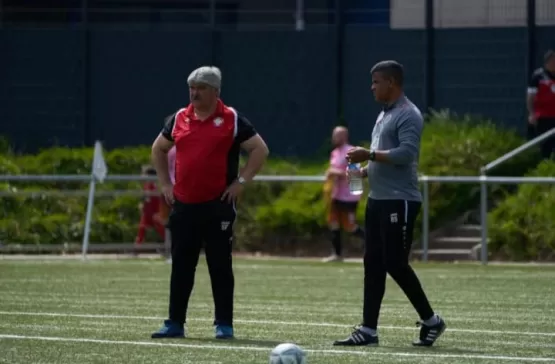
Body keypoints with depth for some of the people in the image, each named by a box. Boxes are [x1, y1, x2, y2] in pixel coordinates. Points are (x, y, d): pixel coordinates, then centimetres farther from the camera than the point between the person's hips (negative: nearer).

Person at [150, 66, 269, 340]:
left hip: (218, 205, -4)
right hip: (183, 204, 4)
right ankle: (175, 323, 12)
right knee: (181, 267, 6)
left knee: (220, 266, 0)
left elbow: (260, 150, -3)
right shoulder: (179, 119, 10)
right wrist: (165, 183, 14)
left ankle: (224, 324, 5)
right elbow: (158, 149, 24)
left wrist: (241, 182, -8)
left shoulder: (231, 120, -2)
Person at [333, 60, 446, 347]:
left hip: (399, 202, -10)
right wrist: (363, 171, 11)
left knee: (395, 264, -9)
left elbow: (406, 154, -23)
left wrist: (370, 155, -21)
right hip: (378, 200, 10)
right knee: (373, 265, 6)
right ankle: (368, 330, 6)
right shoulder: (384, 114, 19)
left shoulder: (408, 115, -12)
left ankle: (431, 321, 4)